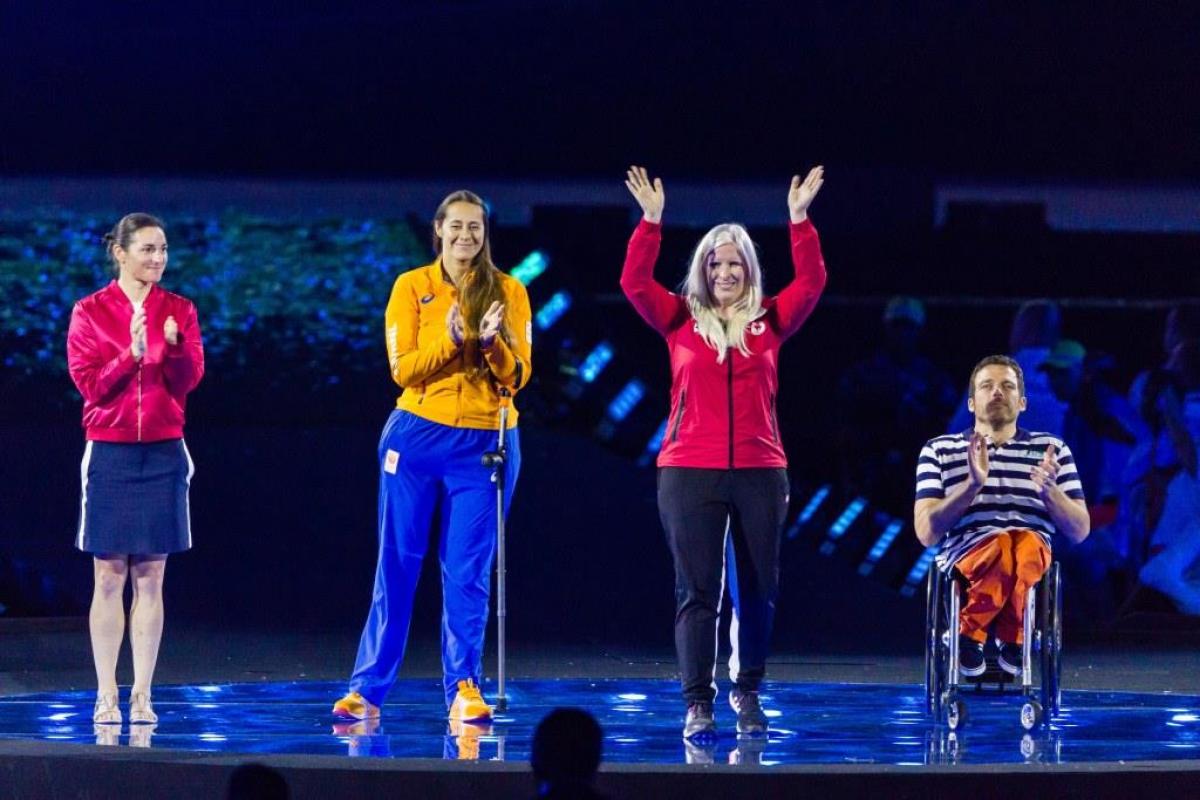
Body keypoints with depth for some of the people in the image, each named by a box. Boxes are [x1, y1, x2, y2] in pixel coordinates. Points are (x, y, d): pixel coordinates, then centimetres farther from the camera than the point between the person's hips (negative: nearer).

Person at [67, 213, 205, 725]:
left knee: (150, 579, 2)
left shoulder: (178, 311, 6)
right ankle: (106, 695, 4)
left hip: (163, 453, 2)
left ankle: (142, 695, 6)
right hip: (109, 452, -2)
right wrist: (132, 354, -20)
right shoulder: (90, 312, 1)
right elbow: (89, 381, -6)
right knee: (109, 578, 0)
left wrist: (173, 346, -22)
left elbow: (188, 379, -2)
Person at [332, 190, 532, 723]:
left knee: (467, 573, 1)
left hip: (485, 443, 0)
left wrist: (492, 343, -21)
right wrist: (450, 341, -21)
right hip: (417, 436, 0)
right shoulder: (411, 287, 2)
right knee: (396, 566, 3)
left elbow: (518, 377, -1)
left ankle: (464, 688, 7)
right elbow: (403, 369, -5)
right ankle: (367, 689, 7)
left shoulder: (508, 292, 3)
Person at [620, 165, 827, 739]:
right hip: (689, 473, -1)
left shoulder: (769, 323, 8)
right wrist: (651, 221, -14)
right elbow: (635, 283, -6)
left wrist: (800, 220, -9)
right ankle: (697, 703, -3)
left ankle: (747, 692, 24)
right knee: (697, 591, -4)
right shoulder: (681, 320, 6)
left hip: (760, 472, 2)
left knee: (758, 589, 7)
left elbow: (811, 283, -2)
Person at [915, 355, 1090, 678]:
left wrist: (1049, 490, -5)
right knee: (1002, 545, -38)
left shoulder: (1052, 449, 20)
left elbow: (1080, 531, 14)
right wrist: (973, 484, -8)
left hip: (1035, 561, 1)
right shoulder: (940, 450, 17)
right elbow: (927, 532, 5)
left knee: (1026, 544, -37)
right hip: (963, 560, -1)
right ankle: (967, 638, -17)